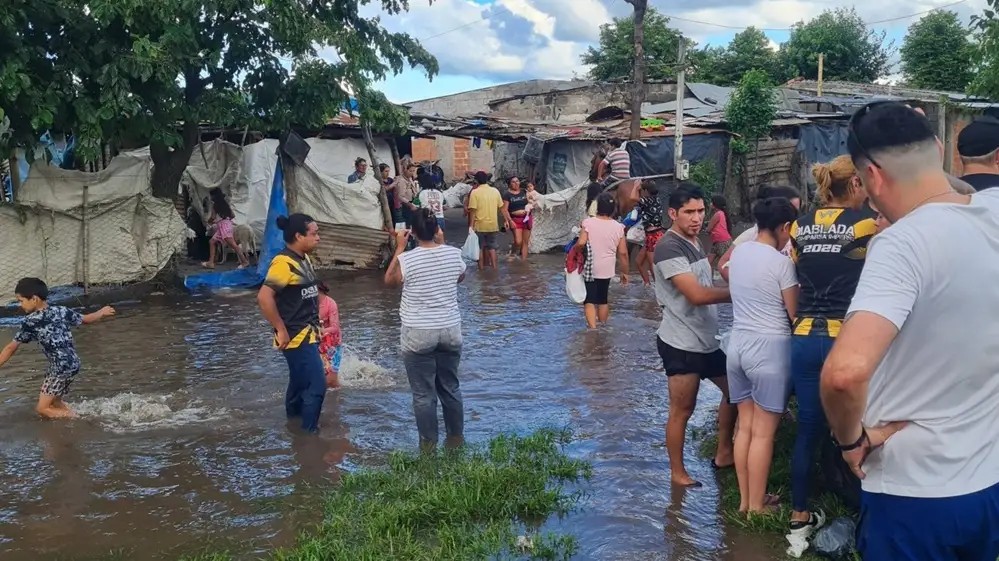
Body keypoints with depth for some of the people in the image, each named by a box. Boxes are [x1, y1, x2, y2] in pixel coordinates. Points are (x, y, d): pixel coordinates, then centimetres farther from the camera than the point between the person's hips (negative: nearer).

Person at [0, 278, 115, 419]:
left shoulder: (30, 322, -10)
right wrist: (102, 312, 37)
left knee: (42, 409, -1)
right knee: (54, 402, 21)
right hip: (73, 364, 8)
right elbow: (86, 320, 17)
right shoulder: (61, 311, 4)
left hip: (60, 368, -8)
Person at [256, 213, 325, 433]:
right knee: (316, 385, -7)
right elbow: (264, 297, -29)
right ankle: (308, 432, 5)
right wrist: (281, 329, -23)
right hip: (297, 337, -9)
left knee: (300, 382, 21)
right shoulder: (284, 263, -21)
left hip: (308, 334, 9)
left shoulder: (303, 259, 9)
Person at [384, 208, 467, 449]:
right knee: (451, 387, 18)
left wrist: (399, 248, 8)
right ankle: (456, 436, 29)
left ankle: (429, 442, 17)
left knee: (424, 393, 8)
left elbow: (389, 281, 6)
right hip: (450, 330, 4)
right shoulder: (454, 254, -6)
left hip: (418, 334, -4)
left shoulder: (406, 260, -15)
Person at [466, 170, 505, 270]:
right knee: (491, 246, 16)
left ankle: (481, 267, 11)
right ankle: (493, 266, 15)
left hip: (479, 224, -3)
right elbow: (501, 207, 5)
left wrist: (471, 225, -10)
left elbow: (473, 210, -13)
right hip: (492, 224, 3)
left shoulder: (475, 192, -10)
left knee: (479, 247, 8)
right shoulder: (495, 191, 1)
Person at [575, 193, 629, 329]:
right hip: (607, 269, 3)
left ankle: (593, 328, -14)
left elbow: (581, 243, -21)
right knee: (603, 299, 19)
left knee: (589, 300, 0)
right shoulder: (618, 227, -3)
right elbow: (623, 253, -1)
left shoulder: (588, 222, -12)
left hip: (589, 268, -3)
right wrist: (625, 272, 9)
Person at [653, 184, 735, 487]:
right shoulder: (669, 248, -19)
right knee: (682, 410, 2)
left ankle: (724, 454, 35)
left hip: (708, 338, 10)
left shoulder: (694, 241, 11)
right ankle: (678, 473, 18)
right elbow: (696, 295, -25)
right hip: (682, 344, -9)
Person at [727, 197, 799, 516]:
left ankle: (744, 499, 23)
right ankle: (757, 506, 12)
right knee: (763, 433, 3)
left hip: (738, 343, 7)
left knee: (745, 426, 14)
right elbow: (794, 314, -8)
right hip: (770, 348, -7)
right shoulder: (781, 263, -14)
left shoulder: (738, 252, 5)